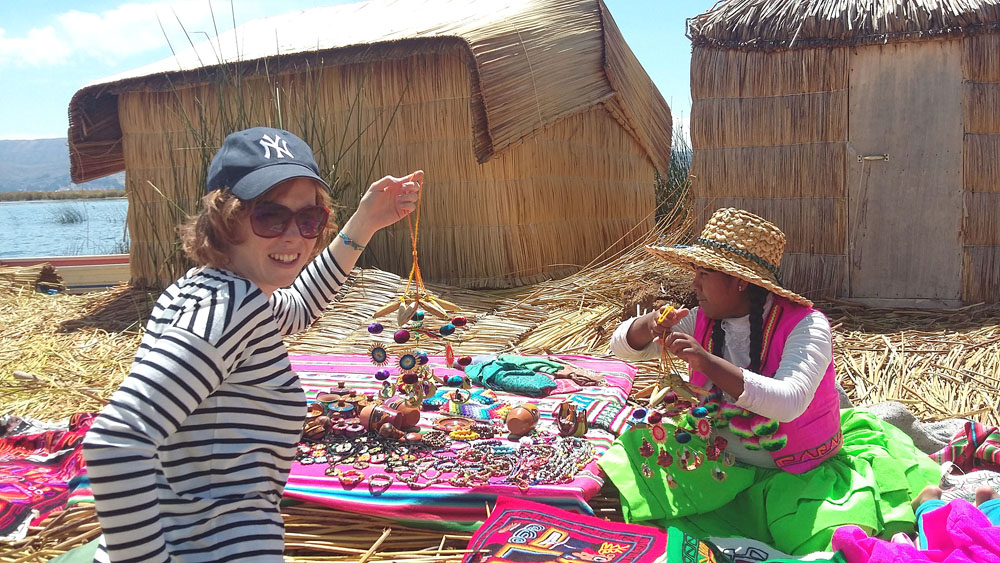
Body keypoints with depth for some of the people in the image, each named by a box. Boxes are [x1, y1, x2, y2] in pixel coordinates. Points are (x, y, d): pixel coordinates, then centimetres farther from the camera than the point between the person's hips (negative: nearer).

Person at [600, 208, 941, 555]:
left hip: (800, 474, -4)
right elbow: (622, 347, 4)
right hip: (726, 466, 4)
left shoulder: (804, 326, -20)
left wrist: (707, 362, -43)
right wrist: (650, 325, -20)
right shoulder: (702, 321, -2)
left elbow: (788, 403, -37)